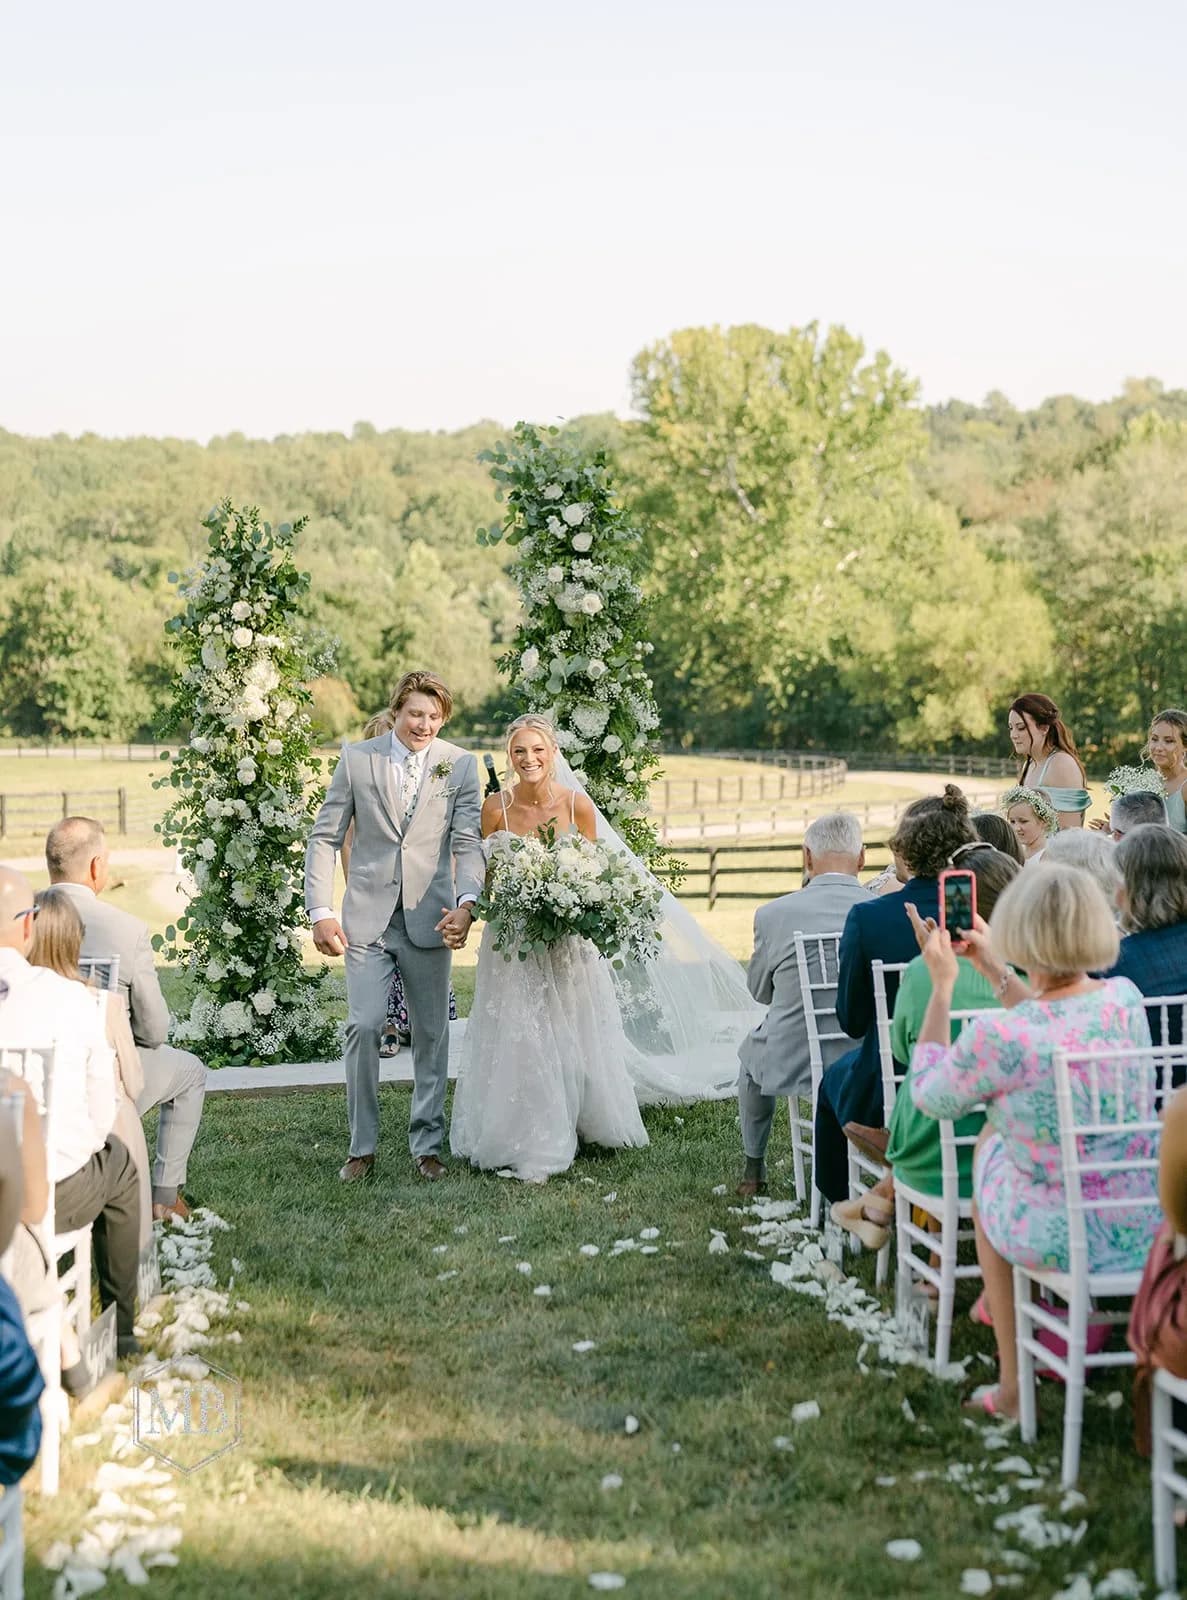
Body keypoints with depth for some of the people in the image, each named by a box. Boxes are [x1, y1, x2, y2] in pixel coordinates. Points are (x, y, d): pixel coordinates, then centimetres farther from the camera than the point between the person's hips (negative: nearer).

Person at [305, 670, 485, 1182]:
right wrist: (321, 913, -6)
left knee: (431, 1035, 7)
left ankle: (427, 1145, 19)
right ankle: (362, 1147, 6)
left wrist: (466, 903, -22)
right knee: (364, 1027, -7)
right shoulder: (356, 759, 1)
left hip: (429, 920, 1)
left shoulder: (460, 765, 1)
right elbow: (324, 839, 3)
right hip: (367, 918, -1)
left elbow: (468, 844, -4)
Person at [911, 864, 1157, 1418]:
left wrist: (942, 986, 2)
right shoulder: (1126, 999, -9)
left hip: (1062, 1238, -5)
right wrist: (994, 970, 22)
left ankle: (1014, 1384, 38)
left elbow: (929, 1094, -5)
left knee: (989, 1148, 30)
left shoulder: (997, 1037, -26)